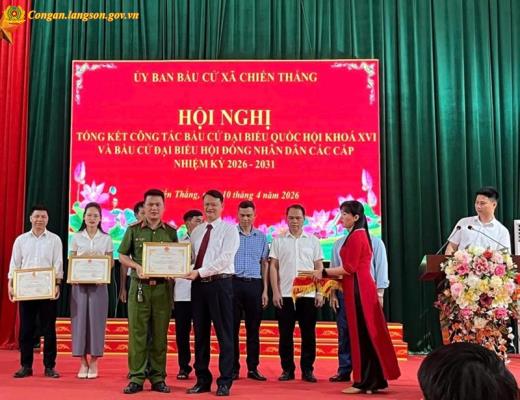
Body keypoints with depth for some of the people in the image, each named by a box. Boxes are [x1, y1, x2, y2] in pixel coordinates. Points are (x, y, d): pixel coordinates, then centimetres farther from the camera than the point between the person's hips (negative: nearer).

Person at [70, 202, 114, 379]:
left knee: (96, 321, -1)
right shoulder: (76, 237, 6)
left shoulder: (106, 239, 5)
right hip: (79, 283, 1)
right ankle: (83, 362, 8)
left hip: (98, 284, -1)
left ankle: (94, 362, 8)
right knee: (80, 320, -1)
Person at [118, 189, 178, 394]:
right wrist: (137, 266, -11)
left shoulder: (171, 232, 8)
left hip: (162, 287, 1)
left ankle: (157, 377, 13)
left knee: (160, 334, 4)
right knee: (137, 333, 0)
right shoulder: (133, 230, 6)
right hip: (139, 286, -1)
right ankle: (136, 377, 7)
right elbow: (123, 255, 7)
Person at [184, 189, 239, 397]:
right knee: (200, 333, 10)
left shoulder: (229, 229, -2)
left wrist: (200, 271, -20)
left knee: (224, 334, 1)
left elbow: (225, 258, -14)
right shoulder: (196, 231, 16)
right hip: (198, 284, 6)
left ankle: (224, 382, 9)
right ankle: (202, 380, 20)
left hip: (219, 284, -5)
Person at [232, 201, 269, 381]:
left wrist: (265, 290, 7)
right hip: (234, 283, -2)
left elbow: (264, 264, 12)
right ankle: (233, 368, 10)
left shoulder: (262, 237, 10)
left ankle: (253, 368, 13)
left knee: (253, 328, 6)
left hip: (254, 285, 2)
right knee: (232, 327, 2)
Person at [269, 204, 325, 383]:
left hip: (308, 294, 0)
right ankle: (287, 370, 14)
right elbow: (273, 267, 5)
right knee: (285, 334, 4)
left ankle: (307, 370, 13)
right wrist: (275, 291, -3)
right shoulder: (278, 240, 7)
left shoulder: (313, 240, 9)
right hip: (285, 294, 0)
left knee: (308, 334, 3)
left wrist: (320, 293, 0)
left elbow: (319, 268, 8)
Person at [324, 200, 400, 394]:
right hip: (361, 287, 10)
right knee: (368, 333, 11)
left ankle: (363, 382, 3)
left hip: (358, 289, -10)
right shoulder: (360, 234, 17)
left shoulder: (356, 236, -12)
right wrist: (330, 275, 15)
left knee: (361, 333, -4)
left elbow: (349, 268, -15)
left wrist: (324, 272, -8)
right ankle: (374, 380, 17)